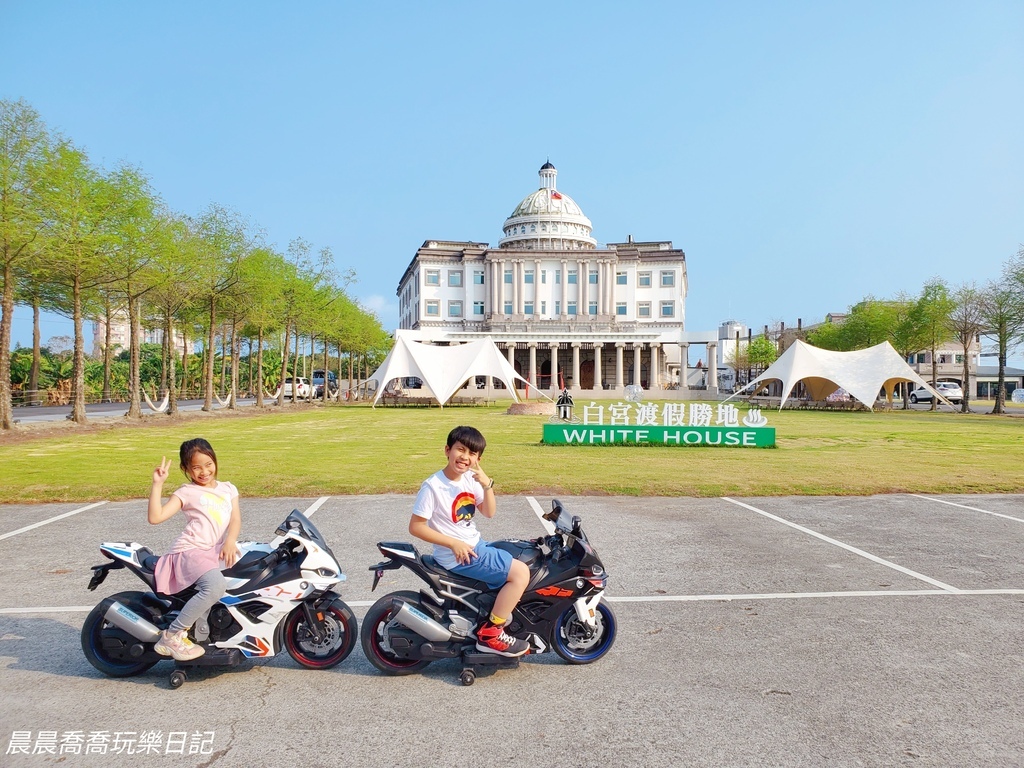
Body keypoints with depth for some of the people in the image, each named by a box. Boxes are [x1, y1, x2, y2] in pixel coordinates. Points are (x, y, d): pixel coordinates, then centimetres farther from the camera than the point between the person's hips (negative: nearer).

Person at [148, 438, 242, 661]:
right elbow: (156, 517, -9)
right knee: (216, 586, -32)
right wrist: (157, 484, -13)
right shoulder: (187, 492, 3)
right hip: (190, 551, -7)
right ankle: (171, 636, -16)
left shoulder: (228, 489, 17)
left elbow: (236, 518, 5)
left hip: (217, 551, 7)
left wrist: (230, 542, -14)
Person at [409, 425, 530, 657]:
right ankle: (490, 634, -7)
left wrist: (487, 485, -13)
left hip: (476, 545, 9)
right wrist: (454, 543, -22)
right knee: (521, 573, -13)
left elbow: (489, 512, 5)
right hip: (457, 556, -9)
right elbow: (415, 526, -18)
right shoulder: (433, 486, -19)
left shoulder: (470, 478, 3)